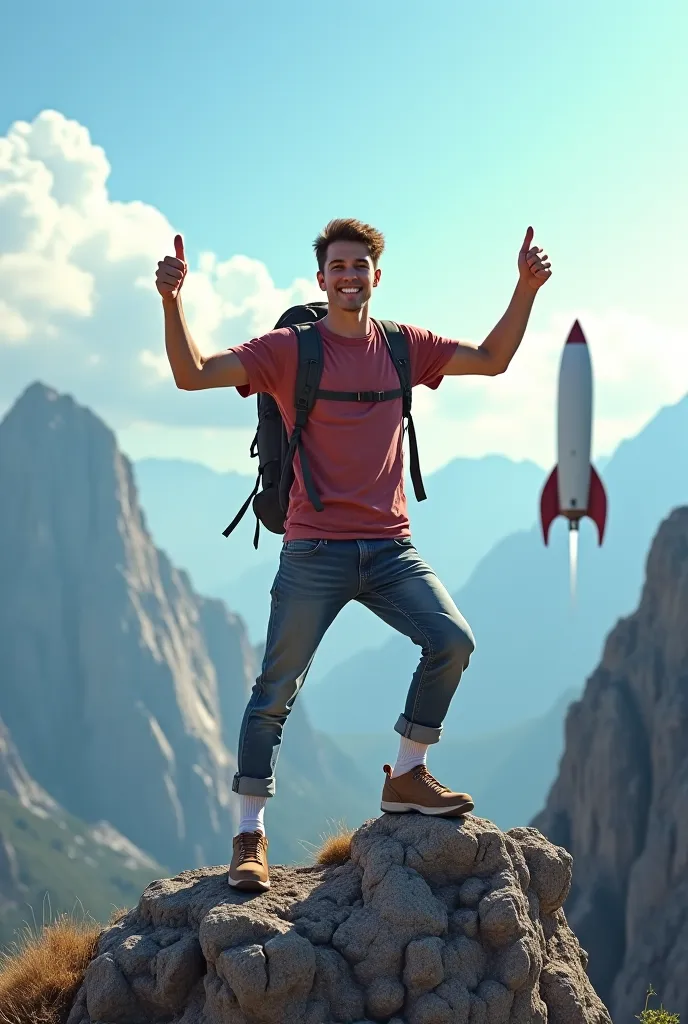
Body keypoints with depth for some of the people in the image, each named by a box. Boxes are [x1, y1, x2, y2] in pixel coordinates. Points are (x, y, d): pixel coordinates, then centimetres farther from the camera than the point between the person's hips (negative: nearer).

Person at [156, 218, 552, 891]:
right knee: (276, 689, -3)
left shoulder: (404, 346, 9)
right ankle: (250, 835, 7)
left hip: (389, 547, 4)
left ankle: (406, 778, 6)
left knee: (453, 641, -13)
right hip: (314, 553, -3)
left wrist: (526, 290, 7)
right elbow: (192, 374, -12)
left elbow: (492, 361, 19)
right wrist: (172, 301, -27)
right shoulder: (290, 349, -3)